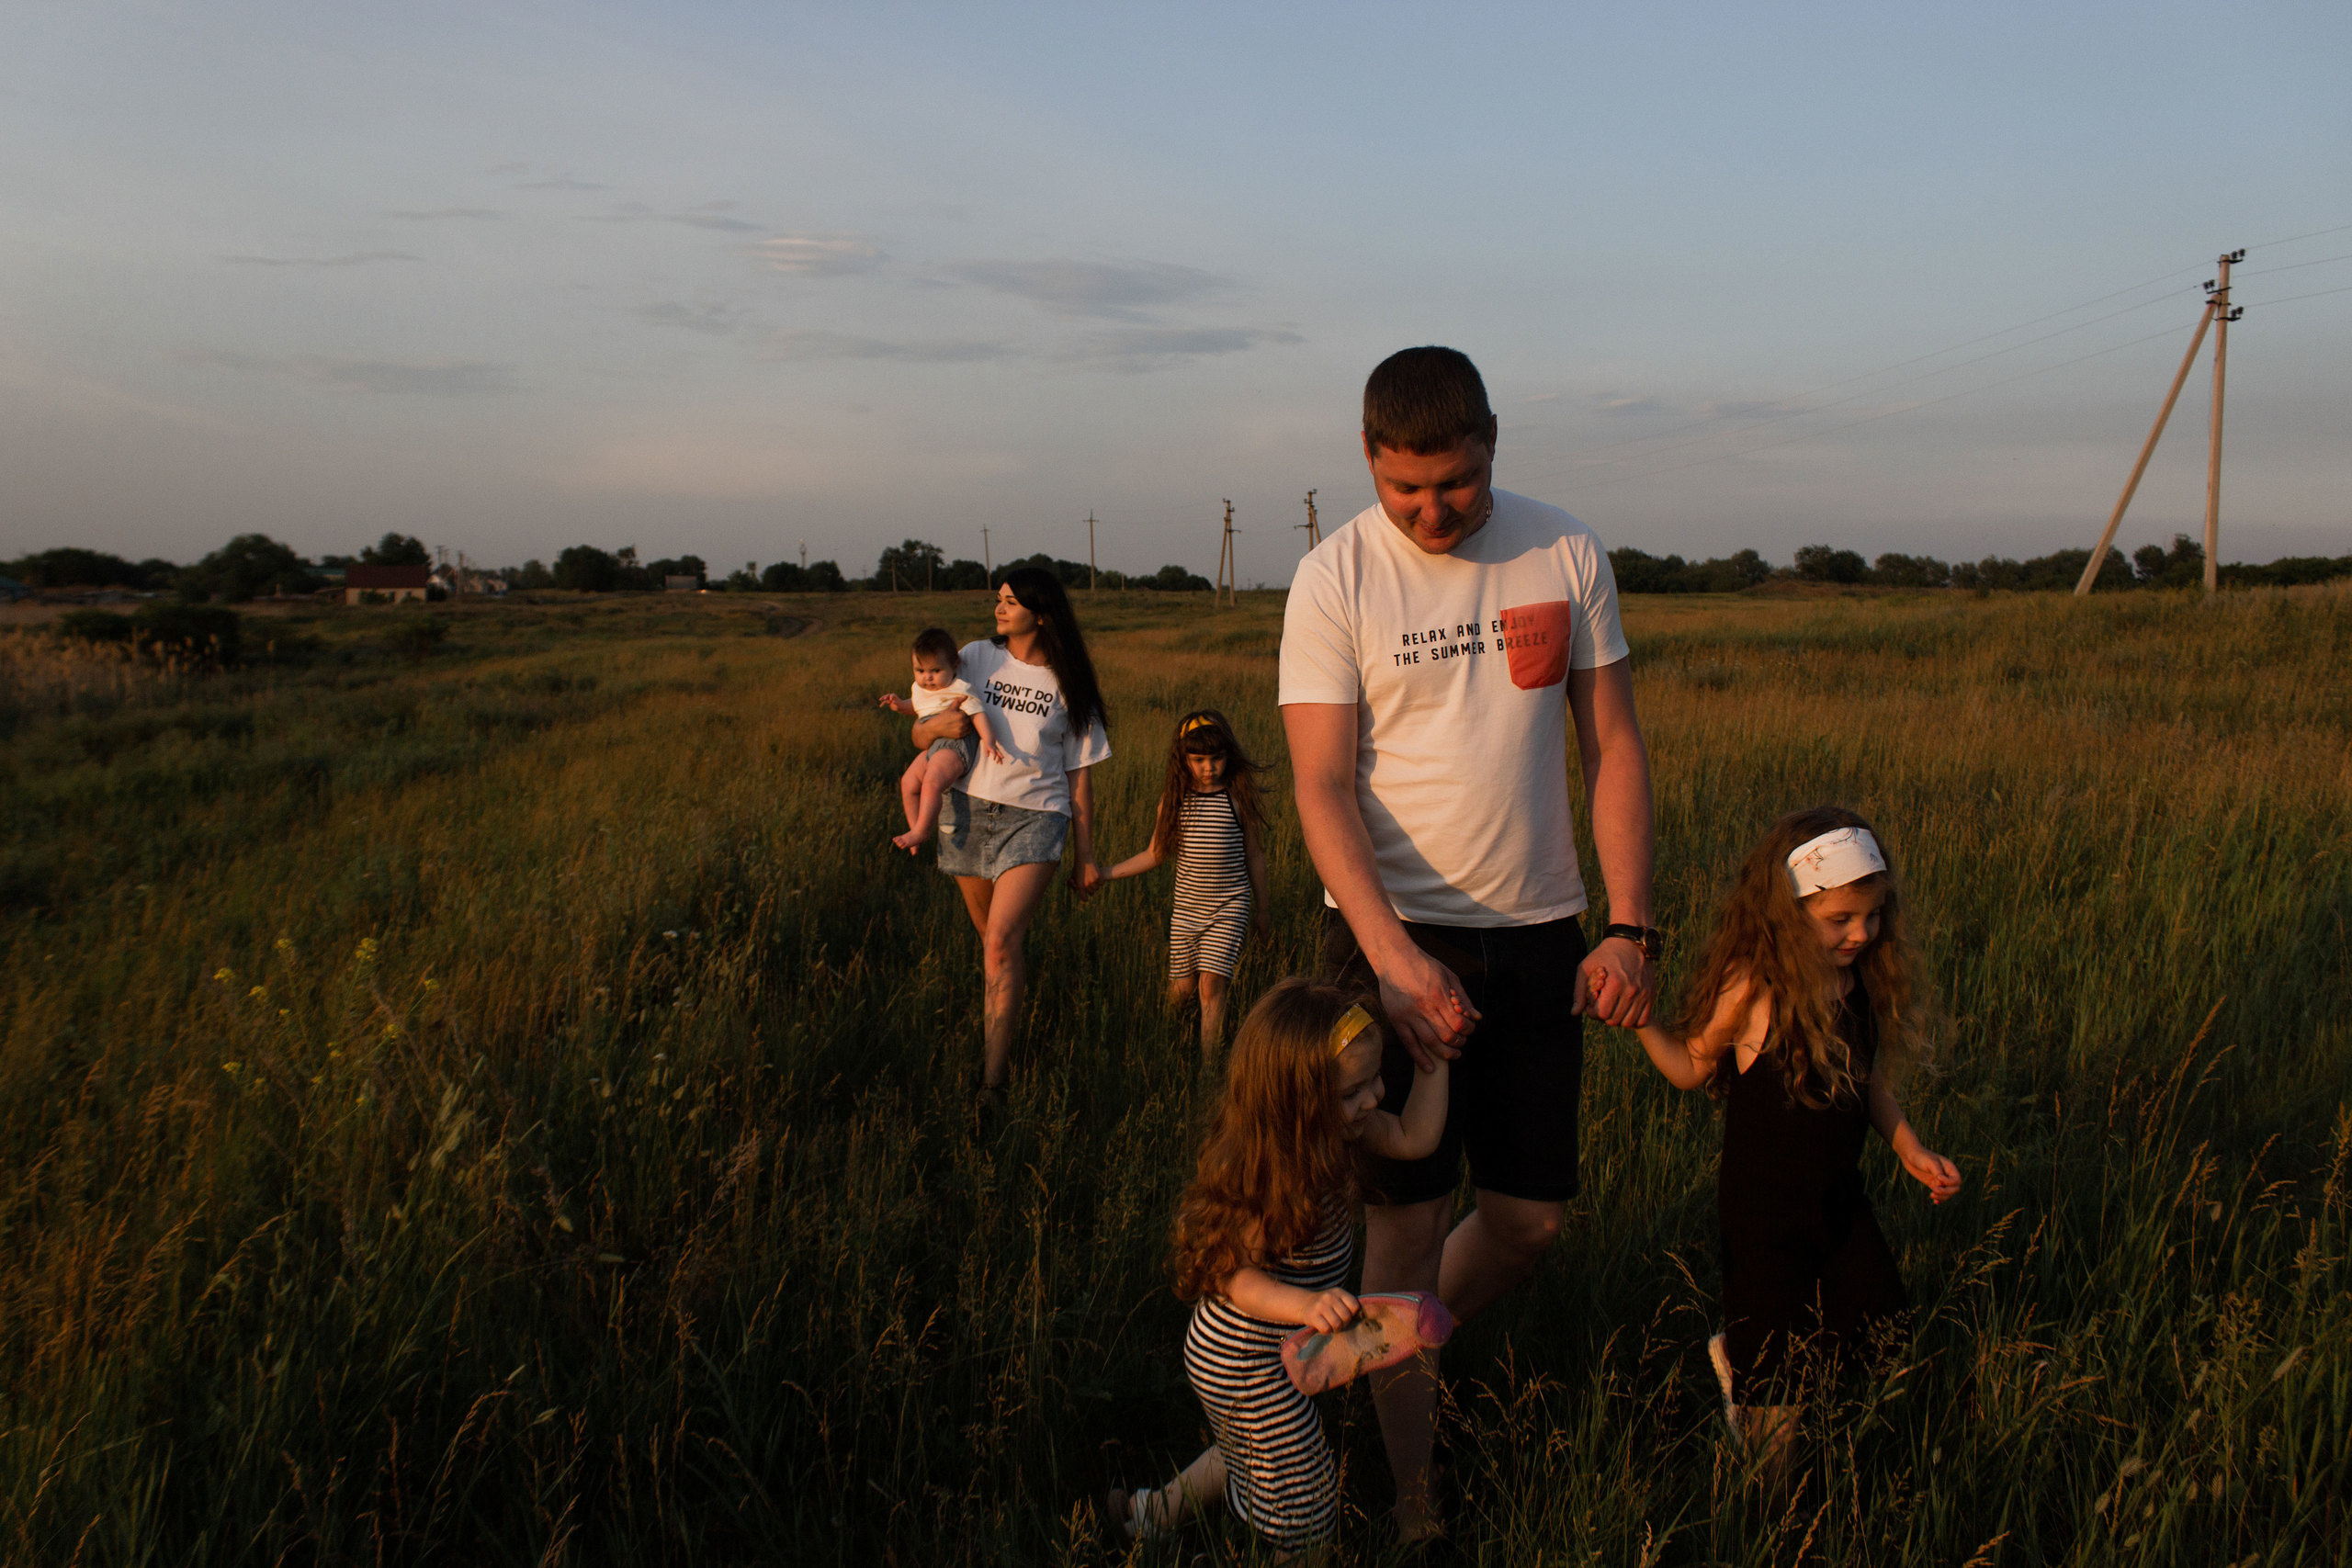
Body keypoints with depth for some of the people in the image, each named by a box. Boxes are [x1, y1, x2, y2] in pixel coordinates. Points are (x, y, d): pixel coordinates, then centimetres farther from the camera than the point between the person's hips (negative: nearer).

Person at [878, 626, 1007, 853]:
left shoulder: (960, 689, -11)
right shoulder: (920, 689, 13)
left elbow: (977, 713, -16)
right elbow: (916, 706, 32)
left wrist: (988, 739, -29)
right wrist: (900, 705, 12)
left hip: (956, 746, -9)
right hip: (932, 748, 9)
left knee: (931, 783, -25)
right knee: (908, 782, 5)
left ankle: (920, 832, -19)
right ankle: (917, 828, 17)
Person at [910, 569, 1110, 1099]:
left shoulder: (1068, 685, 4)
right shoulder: (977, 658, 7)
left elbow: (1079, 776, 8)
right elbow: (919, 737, 8)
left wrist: (1086, 856, 7)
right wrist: (938, 725, -16)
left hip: (1034, 818, -3)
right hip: (968, 811, 3)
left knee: (1001, 940, -19)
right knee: (991, 938, 12)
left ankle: (992, 1081, -21)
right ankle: (999, 1039, 36)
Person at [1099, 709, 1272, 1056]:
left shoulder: (1238, 798, -4)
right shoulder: (1173, 799, 2)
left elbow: (1254, 856, 4)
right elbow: (1154, 855, 9)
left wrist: (1262, 910, 9)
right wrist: (1104, 874, 4)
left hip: (1229, 907, -3)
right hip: (1187, 906, 3)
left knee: (1210, 985, -14)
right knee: (1182, 989, 6)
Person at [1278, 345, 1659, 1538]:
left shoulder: (1566, 555, 1)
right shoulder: (1335, 579, -8)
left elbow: (1612, 747, 4)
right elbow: (1323, 787, -12)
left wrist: (1628, 928, -4)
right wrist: (1396, 958, -24)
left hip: (1538, 935, 3)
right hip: (1392, 934, -3)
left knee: (1530, 1217, 10)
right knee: (1408, 1215, 1)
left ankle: (1407, 1357, 38)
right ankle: (1413, 1493, 16)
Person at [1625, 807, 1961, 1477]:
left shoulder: (1865, 977, -3)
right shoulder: (1751, 989, -20)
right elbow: (1692, 1068, -9)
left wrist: (1910, 1150, 9)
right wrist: (1641, 1019, -23)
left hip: (1838, 1195, 6)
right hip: (1763, 1203, -6)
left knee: (1879, 1330, 15)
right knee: (1772, 1384, 1)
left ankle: (1740, 1351, 34)